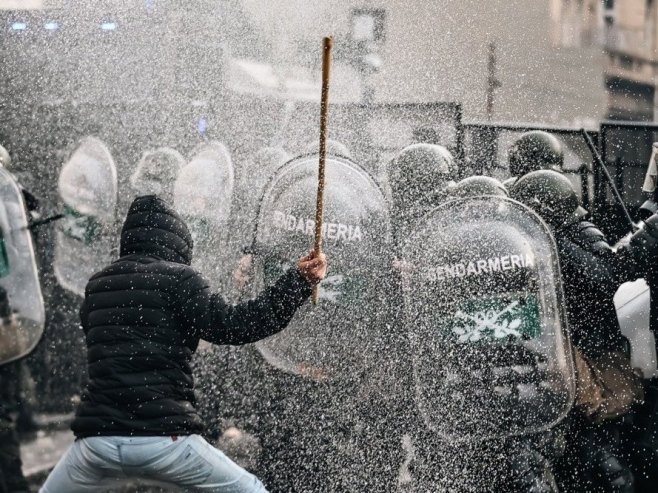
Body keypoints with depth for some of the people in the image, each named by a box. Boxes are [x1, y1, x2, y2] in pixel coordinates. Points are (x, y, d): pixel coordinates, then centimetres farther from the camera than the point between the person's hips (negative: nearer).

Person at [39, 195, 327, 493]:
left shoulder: (96, 288, 15)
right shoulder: (176, 278, -1)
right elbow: (232, 327, -10)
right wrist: (298, 281, -8)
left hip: (99, 437, 4)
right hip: (164, 439, -3)